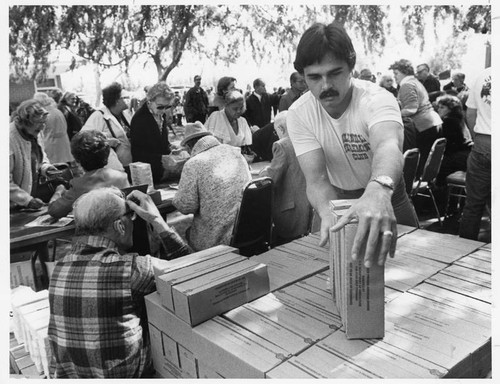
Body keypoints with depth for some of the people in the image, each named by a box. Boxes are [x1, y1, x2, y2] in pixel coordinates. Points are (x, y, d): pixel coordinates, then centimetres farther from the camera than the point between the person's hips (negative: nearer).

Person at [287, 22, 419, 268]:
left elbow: (388, 145, -48)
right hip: (339, 199, 2)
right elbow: (317, 178, -24)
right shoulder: (298, 114, -16)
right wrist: (328, 214, -47)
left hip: (386, 195, -1)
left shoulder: (376, 99, -25)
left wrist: (379, 189, -71)